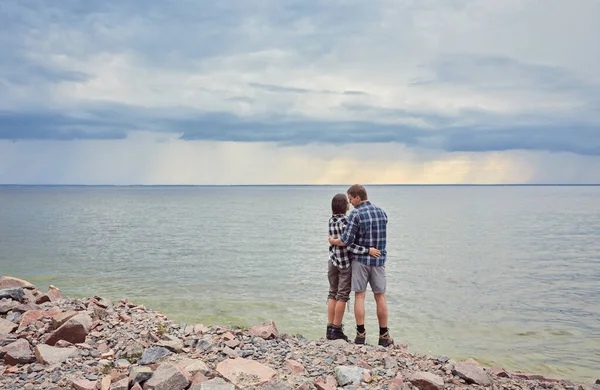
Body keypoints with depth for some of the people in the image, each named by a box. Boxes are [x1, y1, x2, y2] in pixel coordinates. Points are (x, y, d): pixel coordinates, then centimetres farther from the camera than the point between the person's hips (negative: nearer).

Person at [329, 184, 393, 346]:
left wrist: (333, 241, 3)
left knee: (359, 296, 4)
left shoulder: (356, 214, -12)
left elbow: (346, 241, -15)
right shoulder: (382, 212, 5)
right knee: (380, 297, 9)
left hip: (360, 260, -4)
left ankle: (361, 334, 6)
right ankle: (384, 335, 13)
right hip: (379, 260, 4)